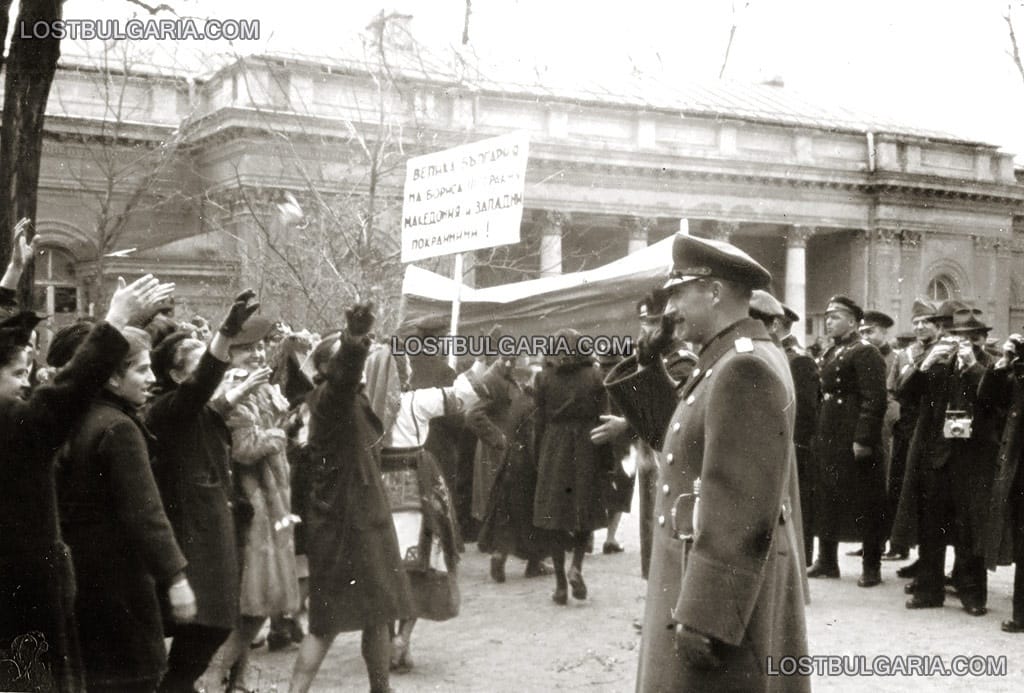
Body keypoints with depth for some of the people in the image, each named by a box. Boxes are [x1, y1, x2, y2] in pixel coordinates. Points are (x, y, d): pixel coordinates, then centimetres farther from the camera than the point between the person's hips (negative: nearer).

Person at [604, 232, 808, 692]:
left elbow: (741, 509, -24)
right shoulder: (727, 363, 13)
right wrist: (649, 358, 6)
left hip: (723, 584, -10)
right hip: (709, 568, 10)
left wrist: (702, 615, -26)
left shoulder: (745, 367, -19)